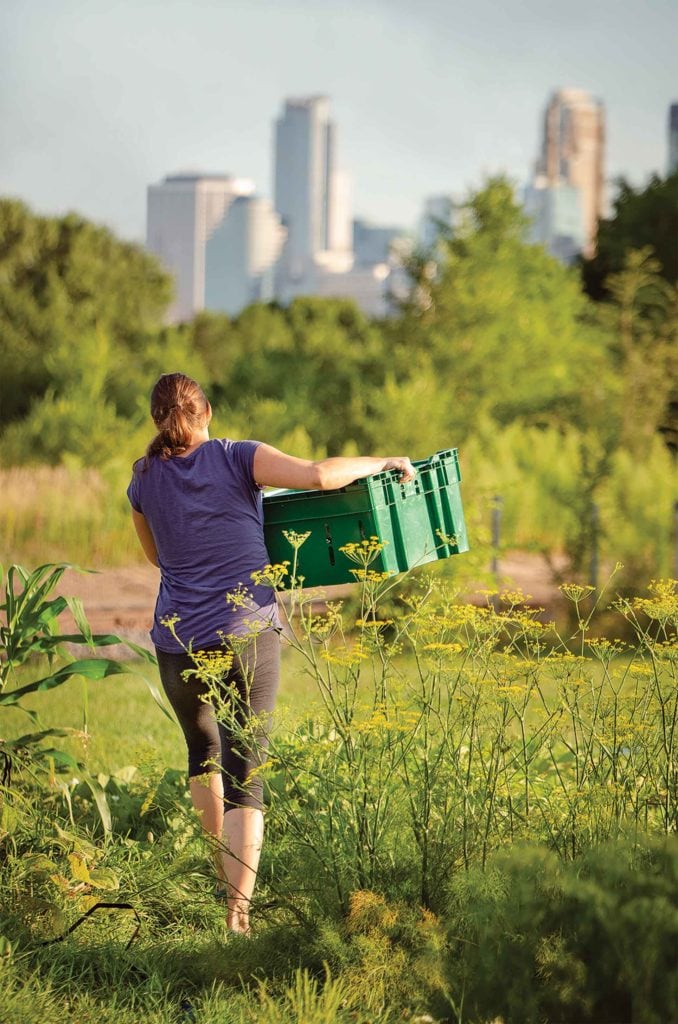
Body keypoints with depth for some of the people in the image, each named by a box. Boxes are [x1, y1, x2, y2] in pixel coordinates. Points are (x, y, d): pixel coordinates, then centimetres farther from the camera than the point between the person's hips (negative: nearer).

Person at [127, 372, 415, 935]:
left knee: (202, 750, 28)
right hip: (247, 635, -3)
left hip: (178, 642, 3)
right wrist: (382, 462, -5)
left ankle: (224, 871, 40)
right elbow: (318, 475, -19)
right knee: (244, 773, -2)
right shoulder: (238, 459, -4)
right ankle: (238, 909, -14)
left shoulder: (144, 480, 6)